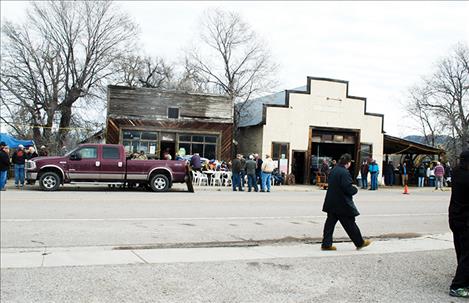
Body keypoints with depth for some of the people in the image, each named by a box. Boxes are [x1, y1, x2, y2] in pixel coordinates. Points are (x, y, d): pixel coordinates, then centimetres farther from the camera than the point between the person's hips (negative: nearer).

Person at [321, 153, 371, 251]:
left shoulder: (333, 171, 8)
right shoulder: (345, 172, -19)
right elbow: (348, 189, -23)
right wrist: (355, 189, -1)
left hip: (331, 202, 8)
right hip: (342, 204, -8)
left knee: (330, 222, 10)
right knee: (350, 224, 5)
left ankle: (326, 244, 11)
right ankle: (360, 242, 20)